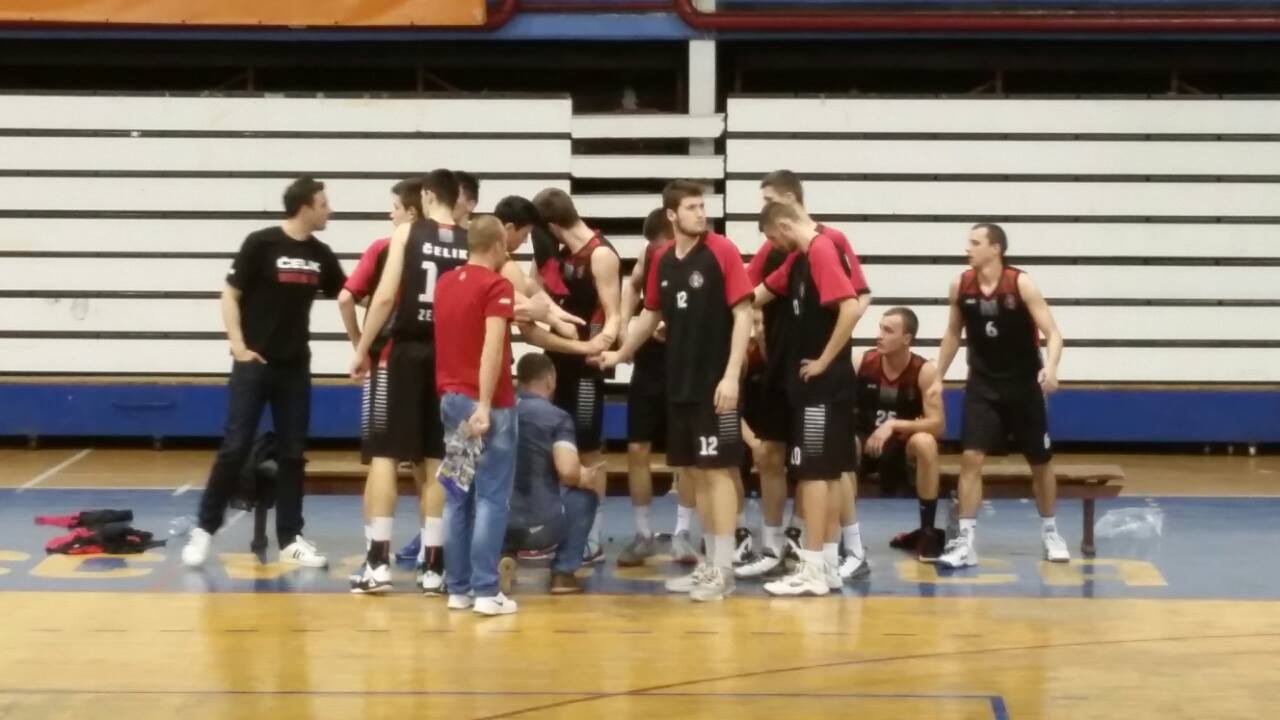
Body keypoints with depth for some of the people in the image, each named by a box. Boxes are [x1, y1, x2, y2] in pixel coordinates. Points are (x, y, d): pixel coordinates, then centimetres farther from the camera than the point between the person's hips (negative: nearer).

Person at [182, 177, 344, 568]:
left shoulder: (320, 254, 6)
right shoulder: (261, 243, -9)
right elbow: (230, 294, -6)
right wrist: (238, 345, -13)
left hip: (295, 367, 5)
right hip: (254, 364, -5)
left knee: (292, 453, 6)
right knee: (235, 448, -6)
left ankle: (290, 539, 11)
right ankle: (204, 529, 4)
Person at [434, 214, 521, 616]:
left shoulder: (445, 283, 12)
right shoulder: (496, 286, -10)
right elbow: (492, 346, -20)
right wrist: (484, 404, -24)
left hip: (451, 399, 7)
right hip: (487, 404, -7)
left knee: (459, 498, 11)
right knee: (491, 498, -4)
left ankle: (458, 589, 12)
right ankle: (486, 591, -6)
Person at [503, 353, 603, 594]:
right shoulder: (557, 417, -4)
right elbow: (567, 471, -18)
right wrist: (584, 478, 7)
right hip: (539, 527, -5)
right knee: (584, 495, 22)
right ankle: (564, 572, 13)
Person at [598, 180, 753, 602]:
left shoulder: (722, 251, -9)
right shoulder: (662, 260, 8)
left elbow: (743, 315, -12)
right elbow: (651, 315, 21)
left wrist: (731, 375, -17)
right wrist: (620, 354, 19)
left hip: (715, 384, -6)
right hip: (679, 384, 6)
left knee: (716, 470, -5)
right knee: (693, 473, 10)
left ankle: (724, 570, 0)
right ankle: (710, 563, 19)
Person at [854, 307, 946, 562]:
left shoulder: (925, 371, -16)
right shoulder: (860, 363, -13)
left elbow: (938, 424, -24)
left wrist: (893, 425, -34)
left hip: (901, 444, -1)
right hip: (864, 442, 1)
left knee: (925, 443, -35)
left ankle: (927, 532, -20)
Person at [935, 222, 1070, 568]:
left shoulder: (1021, 284, -16)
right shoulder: (961, 286, -4)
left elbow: (1052, 332, -19)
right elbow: (953, 333, 11)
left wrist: (1051, 366, -37)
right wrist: (938, 376, 11)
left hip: (1023, 384, -2)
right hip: (982, 385, 2)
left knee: (1040, 462, 11)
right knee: (971, 458, -12)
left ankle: (1050, 532, 31)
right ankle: (966, 541, -9)